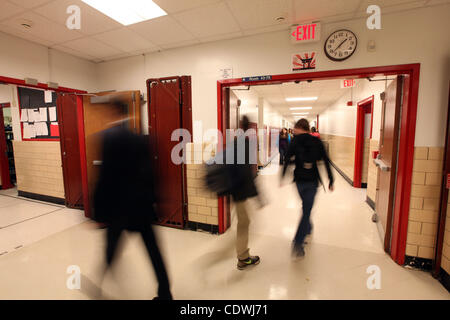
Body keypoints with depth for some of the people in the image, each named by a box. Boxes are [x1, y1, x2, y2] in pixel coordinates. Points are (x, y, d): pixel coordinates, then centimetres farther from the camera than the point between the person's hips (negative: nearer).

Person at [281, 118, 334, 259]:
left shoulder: (296, 141, -4)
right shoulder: (317, 142, 1)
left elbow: (287, 159, -10)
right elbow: (326, 162, 1)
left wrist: (282, 177, -3)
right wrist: (331, 181, 7)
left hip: (300, 180, 0)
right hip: (313, 181, 0)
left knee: (306, 207, 25)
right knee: (307, 210, 2)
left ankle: (308, 228, 45)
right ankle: (298, 243, -3)